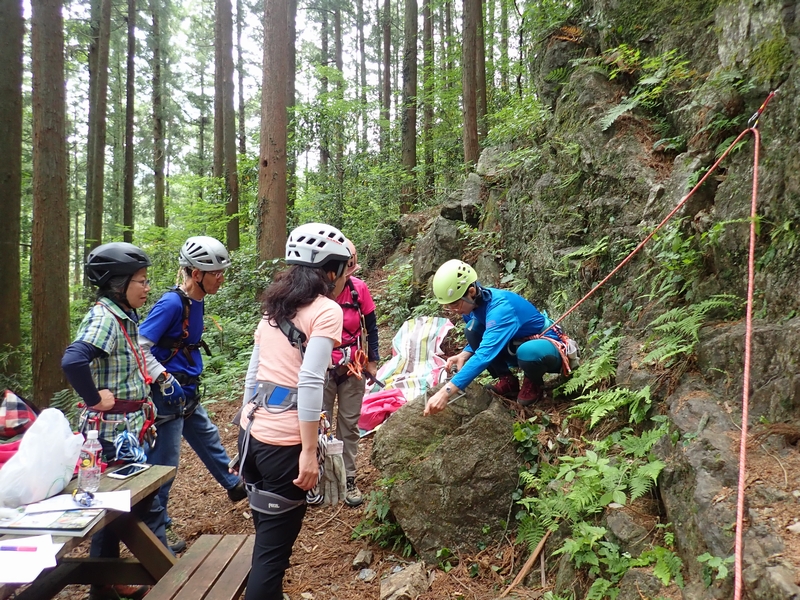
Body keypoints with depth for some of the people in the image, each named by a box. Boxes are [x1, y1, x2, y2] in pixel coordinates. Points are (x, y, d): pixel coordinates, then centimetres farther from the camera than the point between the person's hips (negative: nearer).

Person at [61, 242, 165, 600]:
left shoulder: (125, 317, 10)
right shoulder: (104, 317, -18)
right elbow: (73, 361, -34)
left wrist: (141, 402, 11)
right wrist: (95, 399, -23)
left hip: (128, 427, 10)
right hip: (114, 430, -10)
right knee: (147, 504, -2)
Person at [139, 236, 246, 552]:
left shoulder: (197, 301, 4)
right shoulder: (172, 303, -23)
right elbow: (139, 346, -25)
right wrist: (165, 381, -22)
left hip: (188, 395, 10)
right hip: (168, 396, -9)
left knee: (208, 439, 26)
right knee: (164, 463, 2)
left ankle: (234, 485, 48)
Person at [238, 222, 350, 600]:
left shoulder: (275, 306, 12)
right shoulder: (326, 310, -9)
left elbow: (253, 373, 13)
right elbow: (310, 382, -19)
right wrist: (309, 452, -16)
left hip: (252, 434, 7)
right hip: (284, 443, -7)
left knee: (267, 537, 24)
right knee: (274, 548, 6)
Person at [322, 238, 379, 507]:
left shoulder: (359, 288, -7)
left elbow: (371, 326, 5)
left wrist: (372, 361, 6)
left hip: (353, 367, 2)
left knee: (349, 424, 11)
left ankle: (348, 479, 24)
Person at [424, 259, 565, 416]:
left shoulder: (500, 307, -33)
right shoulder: (476, 301, -9)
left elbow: (485, 354, -45)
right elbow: (484, 341, 9)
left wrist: (446, 392, -52)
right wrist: (464, 355, -15)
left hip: (547, 346, -7)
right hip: (518, 345, 7)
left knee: (528, 352, -42)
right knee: (472, 329, -14)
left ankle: (533, 385, -7)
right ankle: (507, 381, 0)